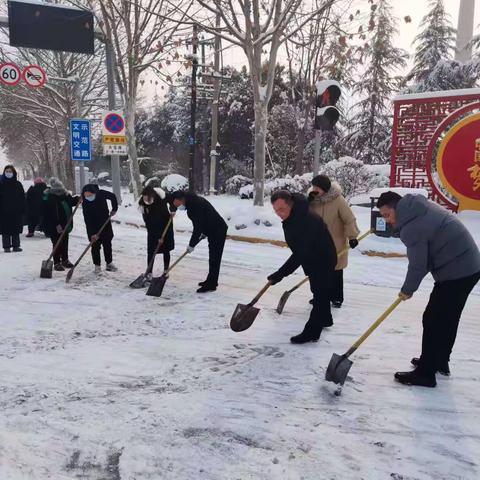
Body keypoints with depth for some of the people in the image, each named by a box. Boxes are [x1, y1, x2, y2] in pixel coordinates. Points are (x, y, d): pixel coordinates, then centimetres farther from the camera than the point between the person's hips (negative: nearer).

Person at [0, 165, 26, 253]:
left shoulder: (18, 184, 6)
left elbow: (22, 198, 5)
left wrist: (22, 209, -3)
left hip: (16, 211, 1)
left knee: (16, 230, 6)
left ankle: (16, 245, 13)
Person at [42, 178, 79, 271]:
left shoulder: (64, 194, 1)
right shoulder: (48, 199, -20)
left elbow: (70, 202, 20)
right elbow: (48, 215, -23)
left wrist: (77, 199, -1)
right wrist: (56, 225, -27)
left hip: (65, 225, 7)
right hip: (54, 227, -7)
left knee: (65, 243, 17)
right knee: (57, 244, -3)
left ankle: (65, 260, 32)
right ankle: (57, 263, 9)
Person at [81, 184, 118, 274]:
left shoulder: (101, 194, -17)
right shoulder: (85, 203, -22)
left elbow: (113, 196, 3)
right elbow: (87, 220, -24)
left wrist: (114, 209, 0)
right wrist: (92, 233, -30)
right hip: (93, 228, -3)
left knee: (107, 244, 10)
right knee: (95, 246, -3)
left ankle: (109, 263, 21)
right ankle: (97, 265, 7)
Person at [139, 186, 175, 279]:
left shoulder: (162, 196, -25)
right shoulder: (142, 203, -24)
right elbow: (147, 221, -21)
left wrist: (173, 210, -17)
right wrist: (157, 236, -22)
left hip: (166, 226, 0)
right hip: (153, 229, 0)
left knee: (166, 250, 7)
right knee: (151, 251, -4)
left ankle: (166, 270, 20)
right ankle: (149, 273, 2)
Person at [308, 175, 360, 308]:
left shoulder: (338, 200, -16)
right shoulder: (314, 200, -1)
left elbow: (349, 219, -14)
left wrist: (352, 236, -16)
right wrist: (309, 202, -16)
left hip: (336, 243, -5)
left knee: (336, 272, 5)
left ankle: (337, 298, 17)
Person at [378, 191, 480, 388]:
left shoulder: (411, 226, -21)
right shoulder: (420, 207, 10)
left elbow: (418, 264, -16)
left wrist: (407, 289, 1)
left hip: (455, 272, -10)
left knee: (433, 320, -3)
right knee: (448, 318, 20)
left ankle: (425, 373, 5)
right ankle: (440, 361, 35)